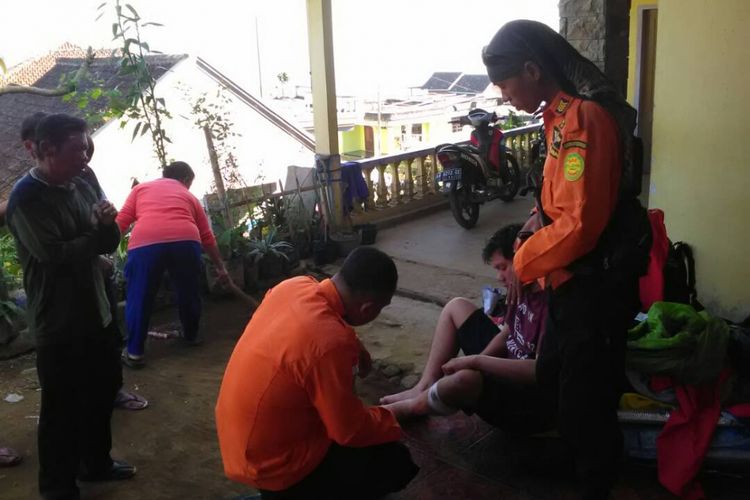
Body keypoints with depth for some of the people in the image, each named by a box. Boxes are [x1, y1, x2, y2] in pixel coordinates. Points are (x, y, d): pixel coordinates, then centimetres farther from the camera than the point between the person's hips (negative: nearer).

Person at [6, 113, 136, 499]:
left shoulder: (80, 187, 7)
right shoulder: (25, 197, -15)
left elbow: (108, 244, 8)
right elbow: (56, 255, -25)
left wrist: (107, 223, -15)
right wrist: (96, 234, -9)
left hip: (95, 312, 8)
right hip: (58, 323, -8)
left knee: (102, 393, 20)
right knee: (62, 408, 4)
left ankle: (96, 462, 40)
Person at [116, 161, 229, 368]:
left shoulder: (141, 188, 28)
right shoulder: (189, 196, 29)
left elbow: (122, 220, 15)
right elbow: (207, 237, 31)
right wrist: (220, 266, 40)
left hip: (145, 242, -1)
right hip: (185, 240, 1)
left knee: (139, 298, 10)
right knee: (188, 291, 22)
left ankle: (134, 352, 13)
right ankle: (191, 335, 39)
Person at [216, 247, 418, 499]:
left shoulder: (296, 285, -10)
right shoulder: (331, 342, -33)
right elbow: (350, 432, -19)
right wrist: (395, 419, -2)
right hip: (270, 462, -8)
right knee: (399, 462, -2)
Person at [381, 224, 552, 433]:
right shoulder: (524, 289, 2)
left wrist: (475, 360, -28)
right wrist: (475, 362, -8)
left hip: (535, 402, -10)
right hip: (510, 371, 10)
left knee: (465, 379, -39)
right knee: (456, 308, 11)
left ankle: (414, 406, -5)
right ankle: (423, 390, 6)